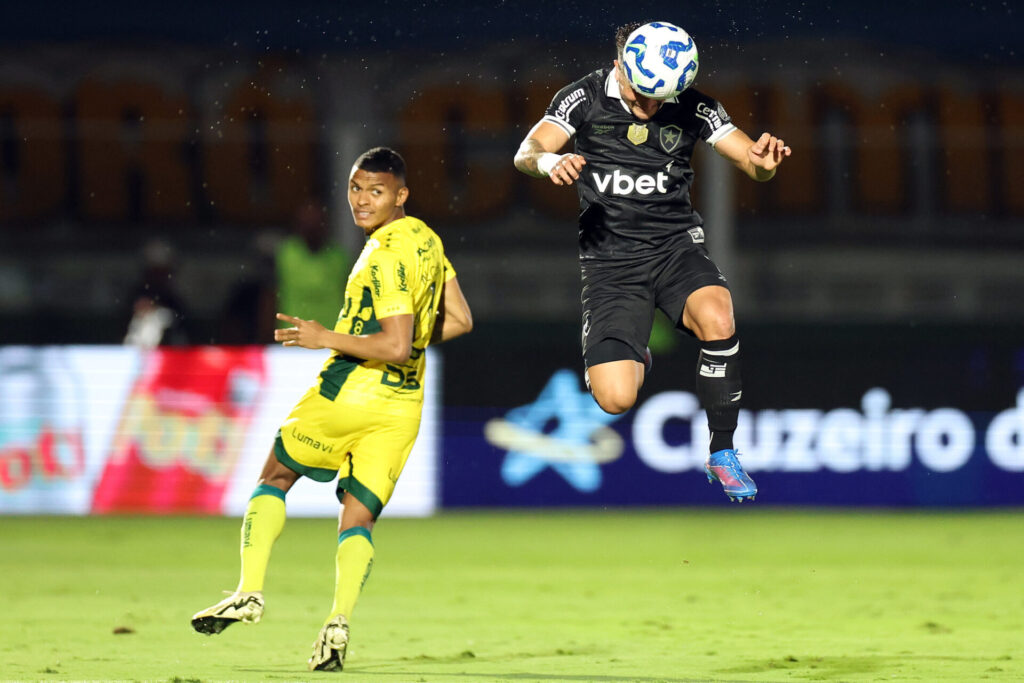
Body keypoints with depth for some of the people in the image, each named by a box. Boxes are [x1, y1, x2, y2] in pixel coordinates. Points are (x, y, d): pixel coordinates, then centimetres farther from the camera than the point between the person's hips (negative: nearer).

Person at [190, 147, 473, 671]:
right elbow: (459, 321, 17)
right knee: (359, 517, 7)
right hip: (404, 406, 7)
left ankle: (250, 592, 3)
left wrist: (327, 338, -18)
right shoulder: (428, 240, 9)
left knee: (274, 478, 13)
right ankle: (339, 623, -12)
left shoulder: (386, 257, -18)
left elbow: (397, 345, -24)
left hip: (349, 392, -7)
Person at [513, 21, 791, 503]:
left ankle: (722, 455, -13)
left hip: (676, 246, 1)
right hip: (611, 260, -1)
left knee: (717, 319, -33)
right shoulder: (586, 98, -7)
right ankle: (633, 358, 27)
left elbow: (752, 164, -3)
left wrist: (764, 161, -28)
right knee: (614, 399, -16)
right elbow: (527, 153, -15)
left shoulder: (691, 108, -3)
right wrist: (551, 161, -39)